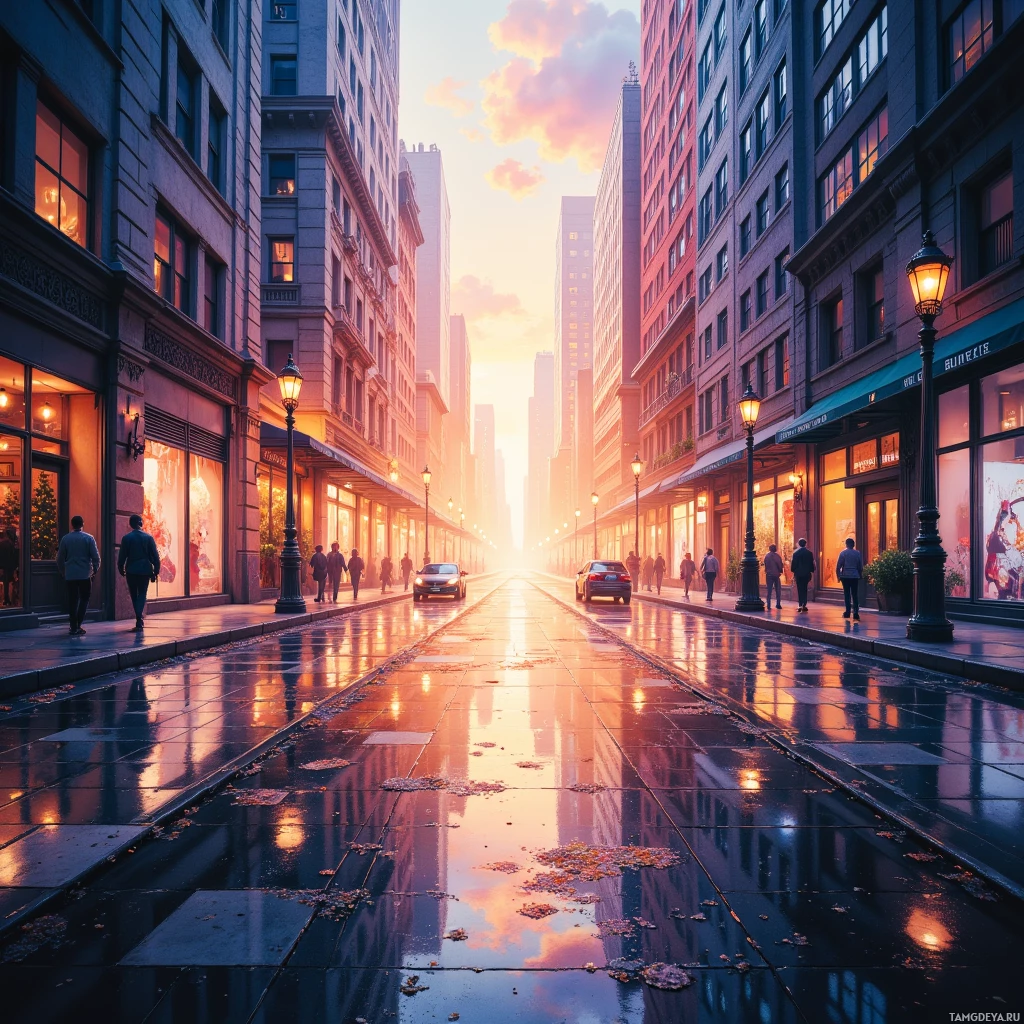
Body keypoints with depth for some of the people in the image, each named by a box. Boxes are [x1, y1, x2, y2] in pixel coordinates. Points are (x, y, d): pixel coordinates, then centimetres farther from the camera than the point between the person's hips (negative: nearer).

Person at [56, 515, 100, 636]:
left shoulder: (65, 538, 2)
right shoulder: (89, 538, -4)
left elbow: (60, 558, 5)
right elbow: (95, 556, -6)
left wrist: (62, 572, 17)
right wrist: (95, 570, 8)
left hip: (70, 575, 2)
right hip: (85, 574, -2)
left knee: (72, 600, 8)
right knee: (84, 599, 7)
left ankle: (73, 627, 8)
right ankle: (78, 625, -7)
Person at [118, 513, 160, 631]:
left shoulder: (126, 538, -4)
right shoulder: (148, 537, -3)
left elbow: (122, 556, -2)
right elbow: (155, 556, -3)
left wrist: (121, 569, 12)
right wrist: (156, 572, 3)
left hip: (131, 571, 0)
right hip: (145, 570, 0)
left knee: (134, 595, 13)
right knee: (142, 595, 5)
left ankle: (139, 620, 16)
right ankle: (139, 621, -11)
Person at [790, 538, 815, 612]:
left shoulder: (795, 553, -5)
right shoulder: (809, 553, 1)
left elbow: (793, 563, -3)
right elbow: (812, 563, 2)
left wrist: (793, 572, 5)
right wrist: (811, 572, 9)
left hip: (798, 573, -2)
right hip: (807, 573, 2)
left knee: (799, 589, 3)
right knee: (805, 589, 10)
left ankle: (800, 605, -6)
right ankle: (804, 605, 5)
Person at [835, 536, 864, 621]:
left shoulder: (843, 553, -4)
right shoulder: (858, 553, 2)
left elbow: (838, 566, -6)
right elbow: (861, 566, 6)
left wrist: (838, 576, 3)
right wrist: (860, 575, 17)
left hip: (845, 576, -1)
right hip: (855, 577, 1)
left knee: (847, 594, 6)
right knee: (855, 595, 2)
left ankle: (847, 613, 6)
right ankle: (856, 613, -6)